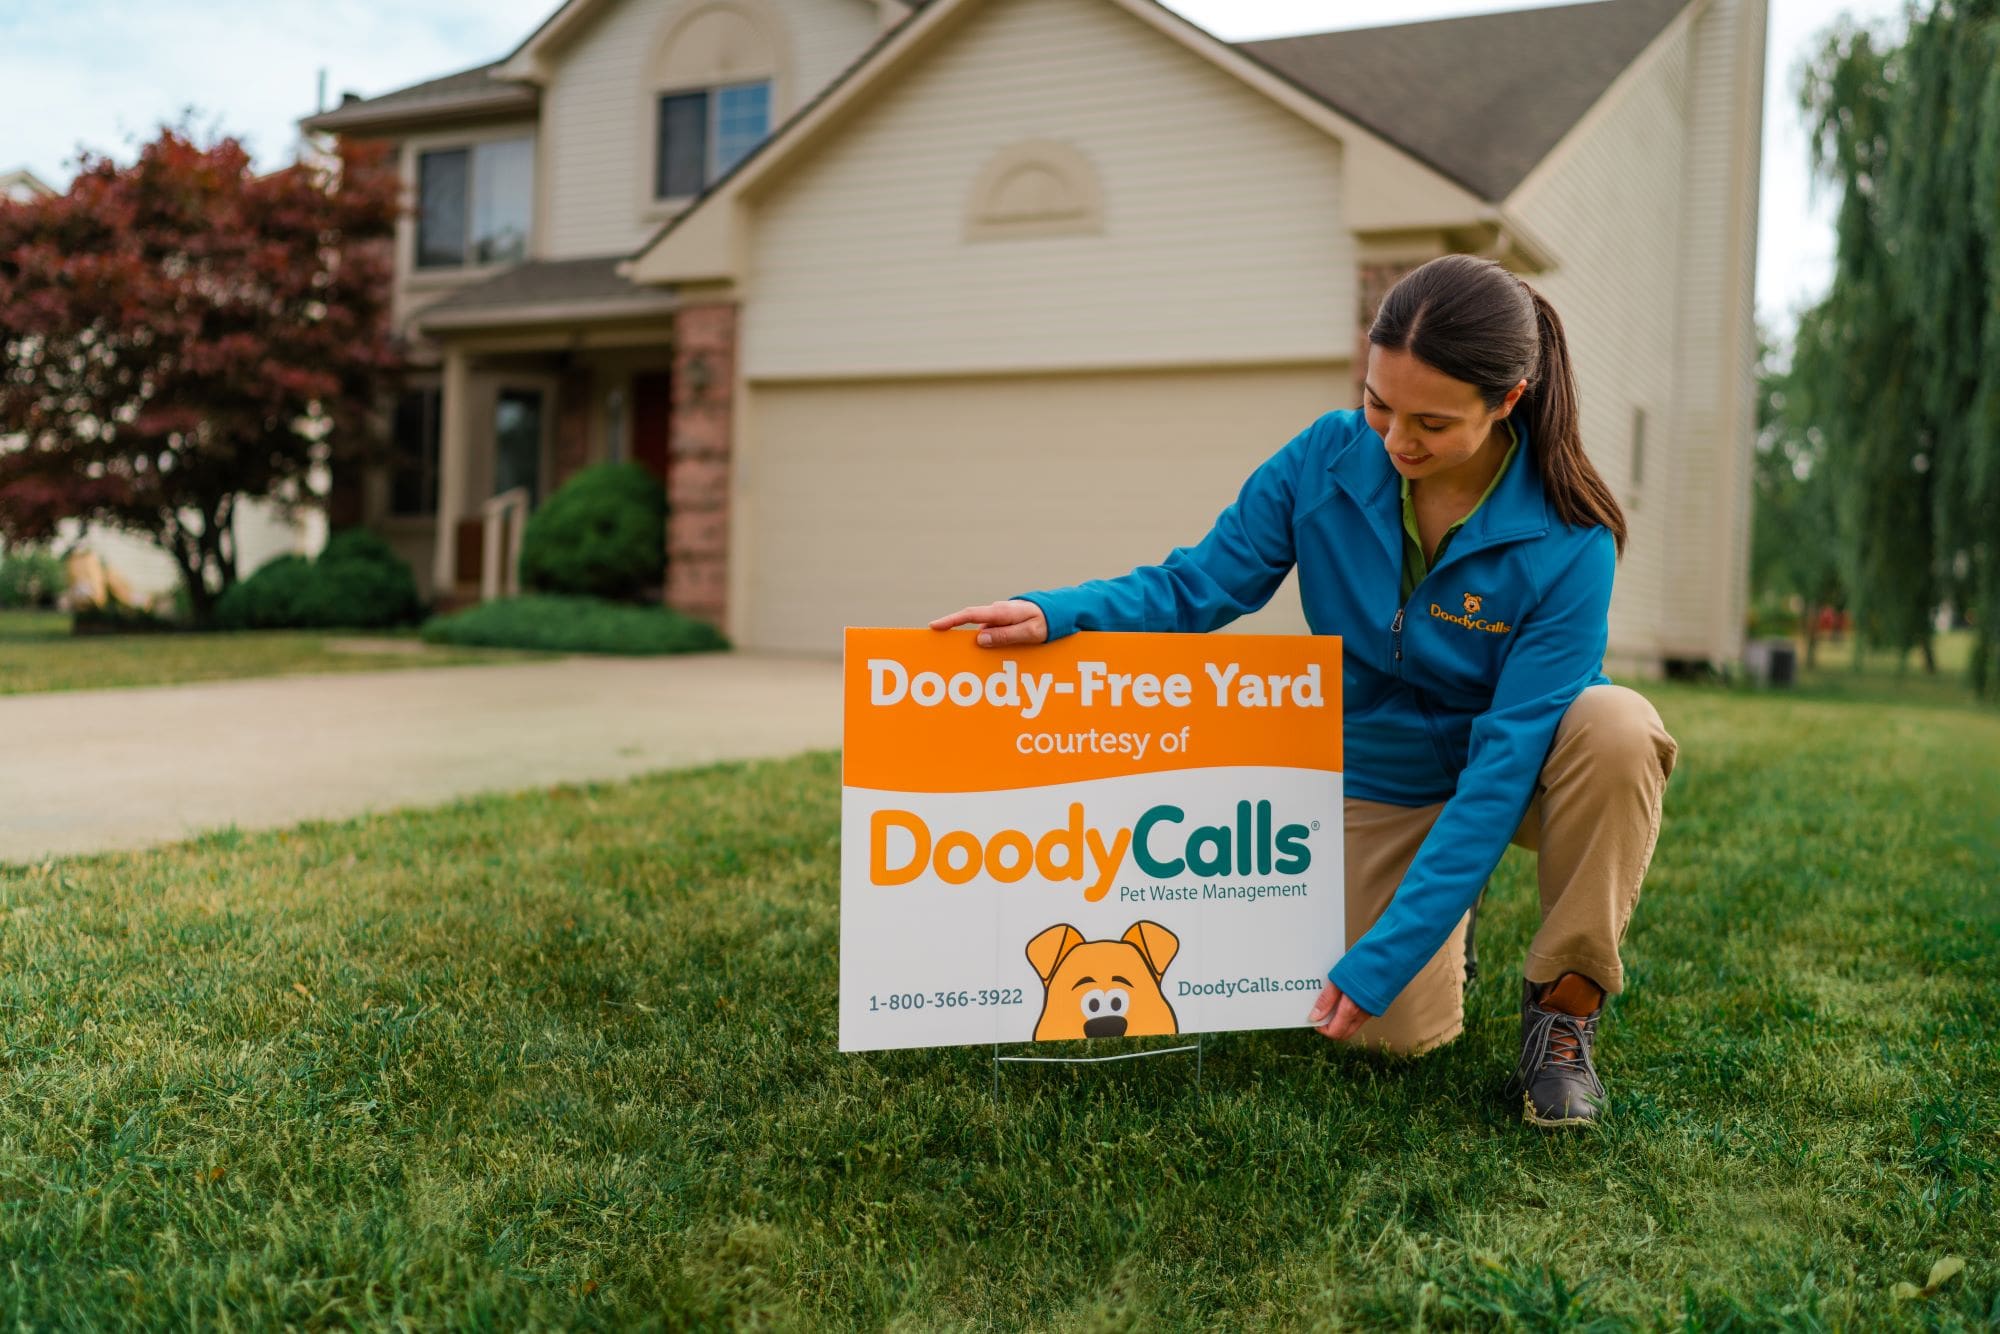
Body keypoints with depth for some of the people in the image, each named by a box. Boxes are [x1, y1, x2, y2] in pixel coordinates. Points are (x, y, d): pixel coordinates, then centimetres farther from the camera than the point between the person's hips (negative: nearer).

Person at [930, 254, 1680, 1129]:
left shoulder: (1566, 543, -29)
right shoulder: (1329, 458, -20)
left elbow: (1502, 761, -31)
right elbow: (1199, 583, -14)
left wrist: (1380, 957, -34)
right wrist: (1061, 613, -36)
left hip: (1518, 770, -2)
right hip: (1383, 778, 2)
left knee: (1616, 726, -36)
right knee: (1401, 1035, -8)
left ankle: (1564, 1007, -13)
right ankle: (1441, 912, 28)